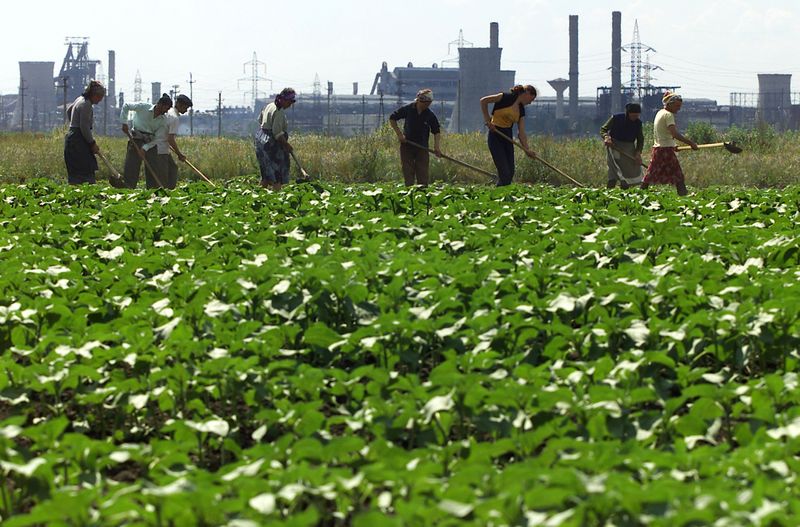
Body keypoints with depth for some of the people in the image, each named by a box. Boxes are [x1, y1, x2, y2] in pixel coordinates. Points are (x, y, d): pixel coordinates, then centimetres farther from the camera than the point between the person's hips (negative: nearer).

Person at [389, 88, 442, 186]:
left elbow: (437, 131, 4)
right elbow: (392, 119, 4)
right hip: (407, 145, -1)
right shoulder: (407, 110, -7)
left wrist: (437, 146, -11)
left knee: (423, 174, -3)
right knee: (408, 173, -1)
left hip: (422, 147, 1)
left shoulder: (430, 115, -4)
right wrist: (399, 134, -4)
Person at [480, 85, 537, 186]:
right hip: (496, 135, -8)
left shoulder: (521, 109, 10)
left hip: (507, 136, 8)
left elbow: (521, 132, 7)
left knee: (510, 172, 6)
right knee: (505, 172, -12)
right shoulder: (507, 98, -11)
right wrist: (487, 119, -14)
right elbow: (483, 101, -14)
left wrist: (527, 149, -4)